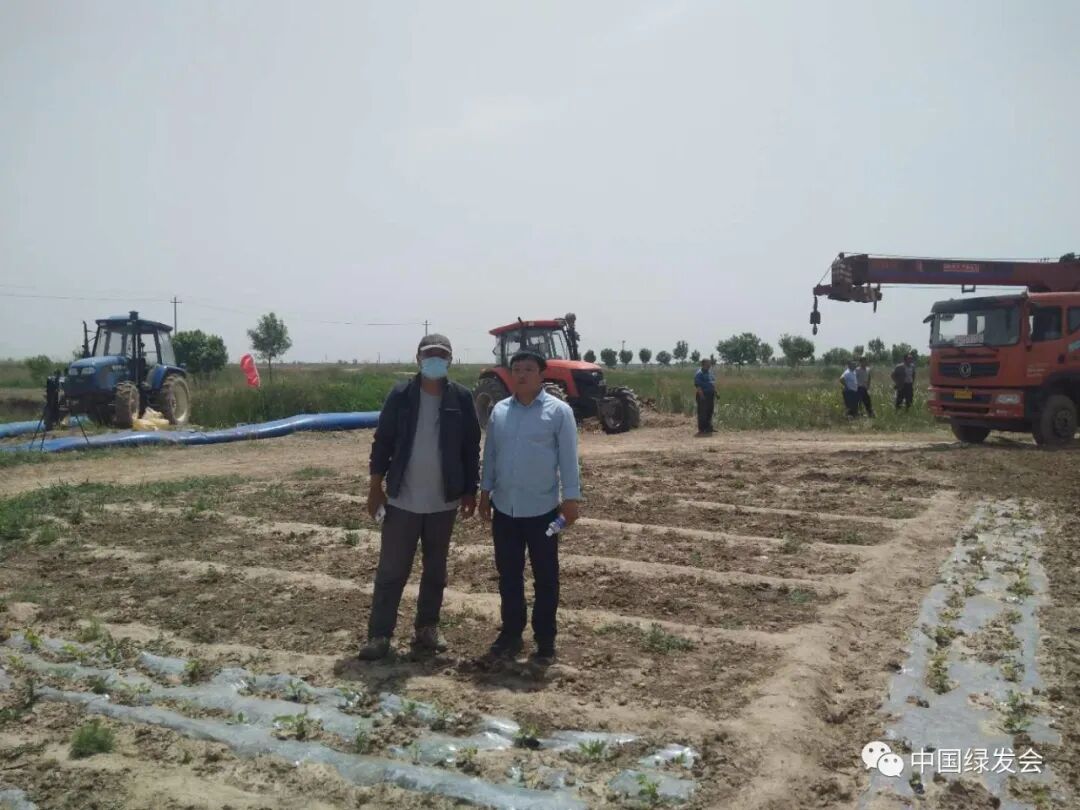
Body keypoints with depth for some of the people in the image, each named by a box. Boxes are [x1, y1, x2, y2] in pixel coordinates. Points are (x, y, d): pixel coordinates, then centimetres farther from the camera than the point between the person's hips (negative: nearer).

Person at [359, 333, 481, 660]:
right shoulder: (400, 395, -4)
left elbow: (472, 448, 3)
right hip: (402, 499, -1)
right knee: (391, 570, 3)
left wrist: (470, 491, 2)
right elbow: (382, 441, 0)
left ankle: (428, 628, 25)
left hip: (444, 501, 1)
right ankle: (379, 634, 12)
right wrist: (376, 486, -3)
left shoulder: (461, 398, -1)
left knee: (435, 570, 12)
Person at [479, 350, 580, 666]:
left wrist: (571, 498, -10)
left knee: (545, 577, 6)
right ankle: (511, 633, 26)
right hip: (504, 508, 4)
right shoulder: (499, 411, 7)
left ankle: (545, 639, 17)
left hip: (542, 509, -4)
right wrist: (485, 492, 11)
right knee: (508, 574, 12)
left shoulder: (558, 411, -7)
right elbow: (490, 454, 12)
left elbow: (568, 458, -7)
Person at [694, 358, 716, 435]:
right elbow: (697, 386, -19)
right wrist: (702, 396, -23)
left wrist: (715, 393, 17)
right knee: (702, 413, -7)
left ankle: (708, 428, 22)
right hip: (703, 395, -9)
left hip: (710, 395, 9)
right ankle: (701, 430, -4)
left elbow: (713, 383, 24)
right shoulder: (699, 373, -13)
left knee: (709, 412, 13)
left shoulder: (710, 372, 15)